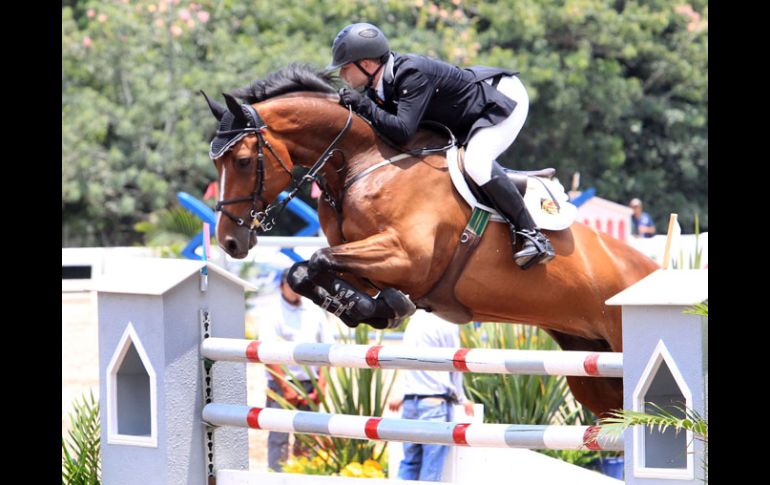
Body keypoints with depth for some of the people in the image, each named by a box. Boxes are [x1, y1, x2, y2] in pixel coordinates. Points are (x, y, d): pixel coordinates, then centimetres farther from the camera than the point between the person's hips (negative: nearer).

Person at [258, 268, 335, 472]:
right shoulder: (272, 314, -1)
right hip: (282, 384, -4)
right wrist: (286, 388, -14)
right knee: (279, 438, -7)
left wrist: (322, 384, -2)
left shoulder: (315, 312, 11)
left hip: (310, 384, 4)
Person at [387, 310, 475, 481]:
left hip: (411, 401, 7)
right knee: (431, 468, -4)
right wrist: (462, 399, 9)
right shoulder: (447, 323, -10)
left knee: (409, 462, 10)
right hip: (435, 402, -7)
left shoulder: (415, 319, 12)